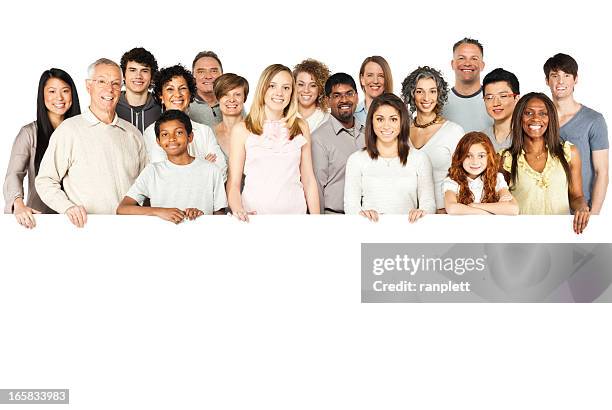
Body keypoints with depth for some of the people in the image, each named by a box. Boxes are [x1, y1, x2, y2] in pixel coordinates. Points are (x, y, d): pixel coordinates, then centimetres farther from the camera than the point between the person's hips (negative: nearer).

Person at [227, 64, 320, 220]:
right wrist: (237, 209, -19)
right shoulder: (242, 130, 3)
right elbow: (233, 182, 1)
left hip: (294, 212, 2)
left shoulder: (301, 127, 10)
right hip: (254, 214, -2)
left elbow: (309, 180, 12)